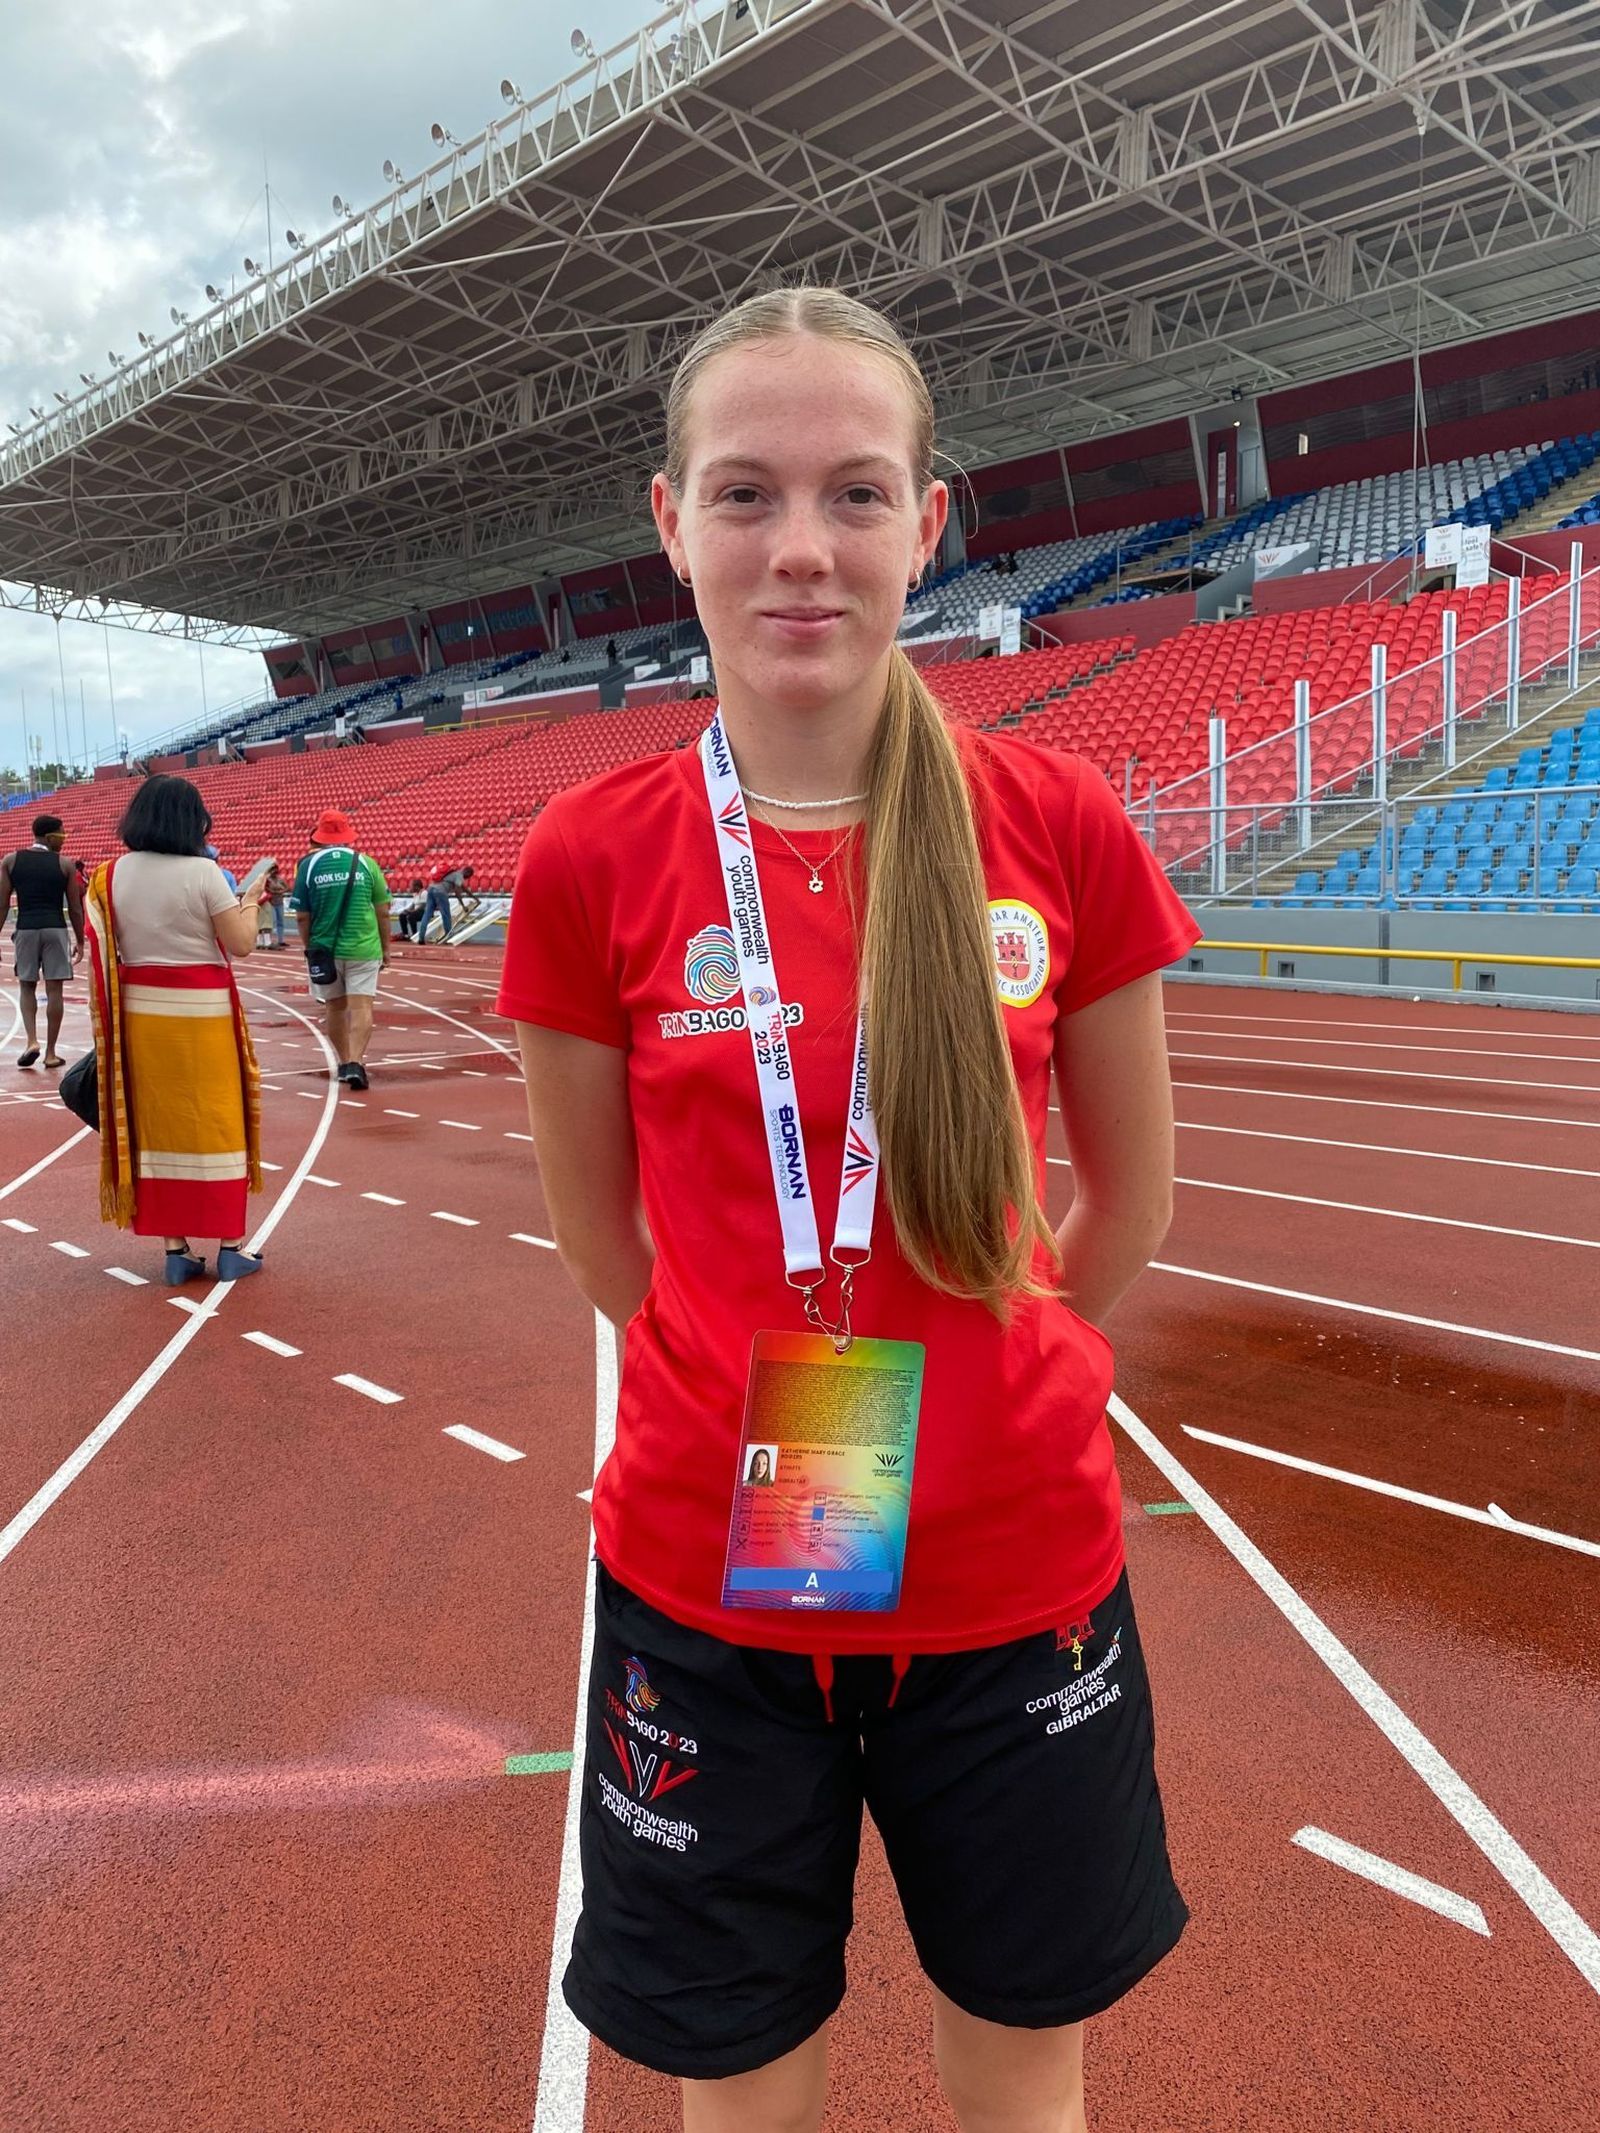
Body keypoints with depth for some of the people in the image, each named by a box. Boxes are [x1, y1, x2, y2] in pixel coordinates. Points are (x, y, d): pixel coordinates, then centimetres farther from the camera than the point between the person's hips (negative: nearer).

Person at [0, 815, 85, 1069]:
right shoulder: (65, 865, 0)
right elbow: (75, 908, 1)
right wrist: (80, 941, 10)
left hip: (26, 929, 2)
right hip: (56, 930, -1)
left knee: (27, 987, 17)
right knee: (55, 990, 4)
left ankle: (31, 1041, -2)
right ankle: (51, 1053, 7)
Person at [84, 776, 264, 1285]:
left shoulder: (111, 876, 1)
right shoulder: (203, 872, -13)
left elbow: (109, 952, 5)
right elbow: (241, 943, -10)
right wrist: (250, 903, 6)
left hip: (140, 1014, 4)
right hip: (201, 1014, -4)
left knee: (156, 1124, 10)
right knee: (214, 1122, 6)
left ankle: (175, 1248, 15)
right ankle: (232, 1246, 12)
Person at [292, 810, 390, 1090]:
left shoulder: (308, 865, -2)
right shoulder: (366, 863, -2)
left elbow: (303, 916, 0)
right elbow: (382, 912, 1)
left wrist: (308, 948, 13)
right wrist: (385, 948, 12)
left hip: (325, 948, 2)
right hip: (363, 948, -1)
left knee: (335, 1006, 16)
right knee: (361, 1006, -3)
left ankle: (345, 1061, 25)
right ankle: (356, 1062, -17)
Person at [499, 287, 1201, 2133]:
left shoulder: (1059, 828, -8)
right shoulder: (593, 859, -9)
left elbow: (1130, 1195, 4)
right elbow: (598, 1228, 4)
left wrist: (979, 1403, 8)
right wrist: (751, 1410, 6)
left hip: (1018, 1581, 1)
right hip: (705, 1594, 0)